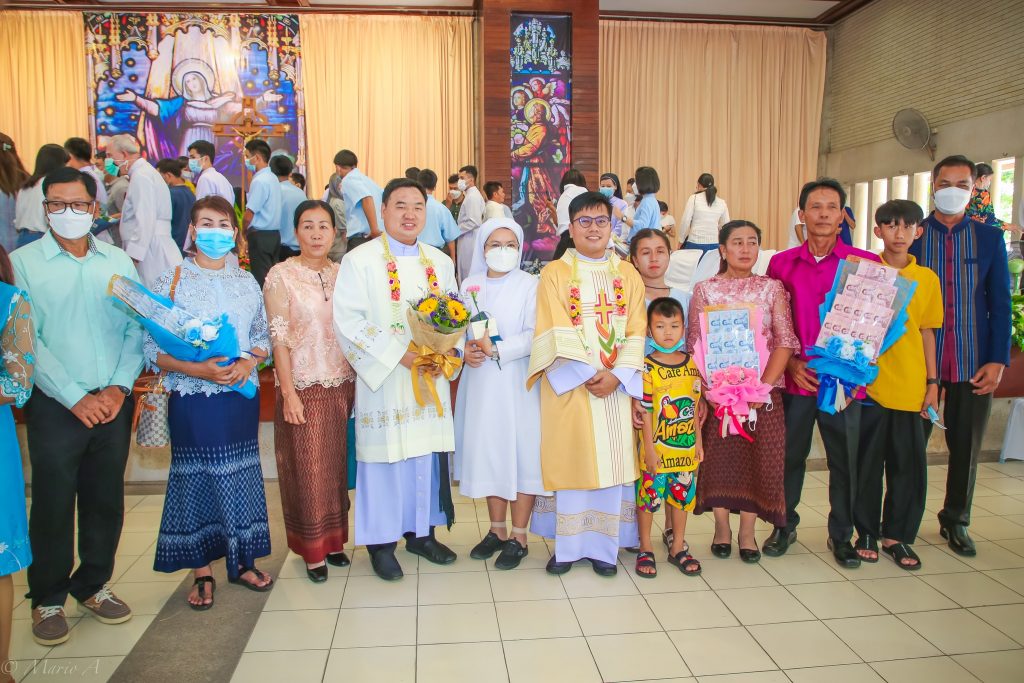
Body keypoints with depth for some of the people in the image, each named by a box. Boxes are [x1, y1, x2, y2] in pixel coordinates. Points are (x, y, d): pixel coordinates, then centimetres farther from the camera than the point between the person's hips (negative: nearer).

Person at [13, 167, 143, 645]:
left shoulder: (119, 262, 6)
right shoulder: (23, 263, -3)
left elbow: (135, 329, 3)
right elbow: (26, 341, -9)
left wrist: (119, 387, -10)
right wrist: (76, 398, -13)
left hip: (113, 403, 3)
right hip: (55, 407, -3)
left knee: (106, 502, 12)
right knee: (53, 504, 7)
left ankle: (93, 585, 31)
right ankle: (48, 598, 25)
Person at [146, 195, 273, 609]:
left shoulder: (247, 281, 7)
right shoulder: (172, 281, -3)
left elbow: (263, 335, 11)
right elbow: (152, 348, -7)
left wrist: (249, 361, -10)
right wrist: (197, 369, -21)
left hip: (241, 394, 3)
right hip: (192, 397, -3)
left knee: (241, 474, 10)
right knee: (196, 478, 5)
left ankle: (241, 562, 26)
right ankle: (202, 571, 20)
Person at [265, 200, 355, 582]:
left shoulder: (342, 274, 6)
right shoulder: (281, 275, -7)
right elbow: (279, 336, -9)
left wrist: (357, 382, 6)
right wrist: (289, 392, -13)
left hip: (342, 385, 4)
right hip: (304, 386, -4)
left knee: (337, 467, 12)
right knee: (308, 470, 5)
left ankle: (334, 539, 27)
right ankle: (313, 550, 19)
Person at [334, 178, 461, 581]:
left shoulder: (440, 263, 11)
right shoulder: (359, 261, -4)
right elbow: (348, 322, -12)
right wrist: (401, 355, -18)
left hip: (431, 380, 5)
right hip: (384, 379, -4)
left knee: (427, 453, 11)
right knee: (385, 456, 2)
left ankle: (421, 532, 28)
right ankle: (381, 542, 18)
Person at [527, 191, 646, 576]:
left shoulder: (628, 274, 9)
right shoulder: (555, 273, 1)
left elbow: (636, 331, 2)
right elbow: (558, 334, -7)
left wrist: (616, 375, -11)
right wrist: (586, 375, -14)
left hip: (615, 386, 3)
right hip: (570, 385, -2)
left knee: (612, 462, 5)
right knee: (570, 461, 2)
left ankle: (603, 546, 16)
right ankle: (568, 546, 14)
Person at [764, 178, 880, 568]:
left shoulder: (866, 263, -1)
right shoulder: (781, 264, 3)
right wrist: (791, 364, -5)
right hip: (795, 379, 1)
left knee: (845, 460, 9)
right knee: (789, 455, 11)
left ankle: (841, 535, 28)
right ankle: (785, 526, 30)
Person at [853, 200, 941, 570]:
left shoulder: (928, 279, 6)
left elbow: (927, 332, 10)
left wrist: (933, 382, 7)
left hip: (910, 387, 2)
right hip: (869, 383, -2)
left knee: (909, 464, 7)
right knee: (867, 463, 7)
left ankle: (896, 535, 23)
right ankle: (866, 533, 22)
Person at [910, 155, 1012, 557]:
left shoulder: (990, 239, 6)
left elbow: (1000, 303, 4)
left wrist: (998, 360, -4)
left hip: (974, 363, 2)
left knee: (966, 447, 11)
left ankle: (956, 521, 28)